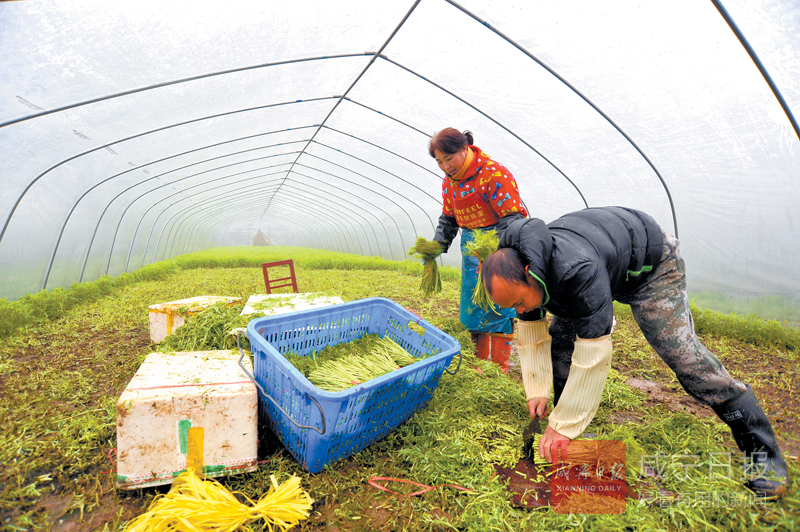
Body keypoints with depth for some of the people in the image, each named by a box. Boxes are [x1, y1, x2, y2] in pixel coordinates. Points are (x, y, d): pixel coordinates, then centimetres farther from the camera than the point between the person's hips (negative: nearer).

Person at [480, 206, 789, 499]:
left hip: (650, 264, -6)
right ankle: (567, 410, 18)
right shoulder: (516, 268, -21)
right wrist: (537, 391, -9)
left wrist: (563, 427, -36)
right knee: (560, 337, -2)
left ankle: (762, 451, 5)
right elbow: (531, 333, -7)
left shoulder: (579, 269, -46)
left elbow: (593, 353, -43)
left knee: (680, 351, -13)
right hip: (605, 266, 7)